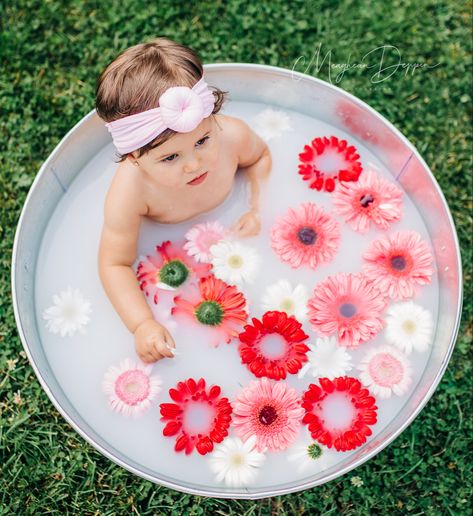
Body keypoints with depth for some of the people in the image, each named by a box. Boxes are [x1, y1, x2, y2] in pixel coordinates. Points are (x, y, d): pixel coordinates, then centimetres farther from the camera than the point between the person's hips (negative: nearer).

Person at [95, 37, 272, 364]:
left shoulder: (233, 135, -37)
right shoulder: (129, 194, -45)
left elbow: (259, 156, -10)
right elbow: (115, 264, -32)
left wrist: (258, 208, -23)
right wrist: (142, 325, -42)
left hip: (227, 221, 2)